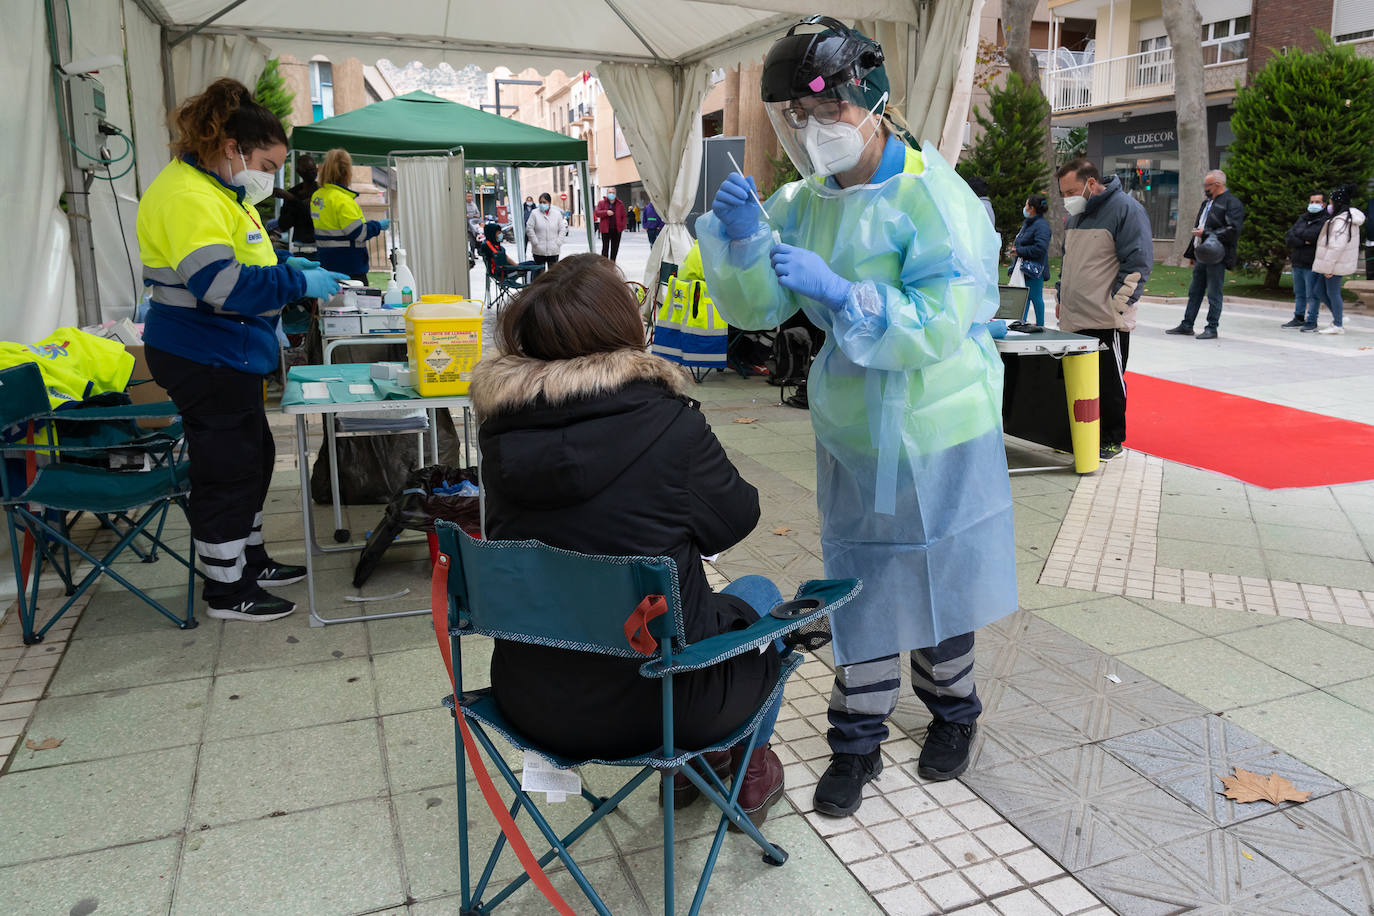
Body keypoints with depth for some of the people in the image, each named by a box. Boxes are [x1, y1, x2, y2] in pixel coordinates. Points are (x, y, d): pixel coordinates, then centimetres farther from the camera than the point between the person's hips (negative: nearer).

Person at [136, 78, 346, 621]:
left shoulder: (220, 189, 14)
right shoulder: (187, 196, -21)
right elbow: (220, 284, -30)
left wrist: (289, 266, 11)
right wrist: (298, 283, -22)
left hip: (229, 356, 11)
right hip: (203, 358, -11)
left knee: (253, 456, 19)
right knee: (226, 468, -1)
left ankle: (249, 559, 35)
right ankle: (227, 591, 13)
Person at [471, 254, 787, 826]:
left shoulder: (501, 432, -8)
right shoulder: (669, 424, -22)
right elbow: (733, 521, -4)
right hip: (655, 706, -5)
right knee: (759, 594, 25)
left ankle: (695, 761, 46)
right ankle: (754, 769, 41)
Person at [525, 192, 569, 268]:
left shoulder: (557, 214, 6)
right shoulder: (535, 213, -1)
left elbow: (563, 230, 6)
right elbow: (529, 229, -3)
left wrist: (558, 243, -4)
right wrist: (535, 243, -9)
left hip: (554, 251, 2)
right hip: (539, 251, -2)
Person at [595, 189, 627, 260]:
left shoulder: (620, 204, 10)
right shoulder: (602, 203, 4)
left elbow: (623, 216, 10)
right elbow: (597, 213, -7)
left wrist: (622, 226, -3)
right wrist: (606, 212, -23)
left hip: (617, 230, 3)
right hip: (605, 229, -2)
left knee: (615, 248, 8)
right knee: (605, 248, -5)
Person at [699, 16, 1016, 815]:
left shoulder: (935, 199, -18)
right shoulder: (805, 202, 0)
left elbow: (940, 325, -26)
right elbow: (757, 309, -2)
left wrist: (837, 290, -35)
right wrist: (743, 238, -20)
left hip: (938, 428, -4)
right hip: (852, 429, 5)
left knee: (939, 573, 12)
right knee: (861, 582, 10)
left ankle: (953, 710, 38)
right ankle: (858, 740, 25)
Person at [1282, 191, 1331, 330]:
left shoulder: (1326, 220, -6)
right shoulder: (1303, 218, 15)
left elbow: (1313, 235, -22)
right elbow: (1288, 237, 2)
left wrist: (1298, 233, -6)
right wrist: (1304, 242, -13)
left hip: (1312, 265, -7)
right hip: (1297, 264, 7)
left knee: (1312, 295, -3)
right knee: (1299, 294, 14)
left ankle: (1312, 321, 2)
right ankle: (1298, 318, 22)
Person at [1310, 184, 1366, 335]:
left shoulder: (1341, 221, -20)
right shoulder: (1349, 217, 13)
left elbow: (1336, 246, -24)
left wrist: (1328, 267, -22)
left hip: (1336, 264, -10)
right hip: (1331, 263, 10)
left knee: (1333, 293, 0)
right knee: (1322, 290, 16)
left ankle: (1338, 326, 9)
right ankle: (1339, 317, 25)